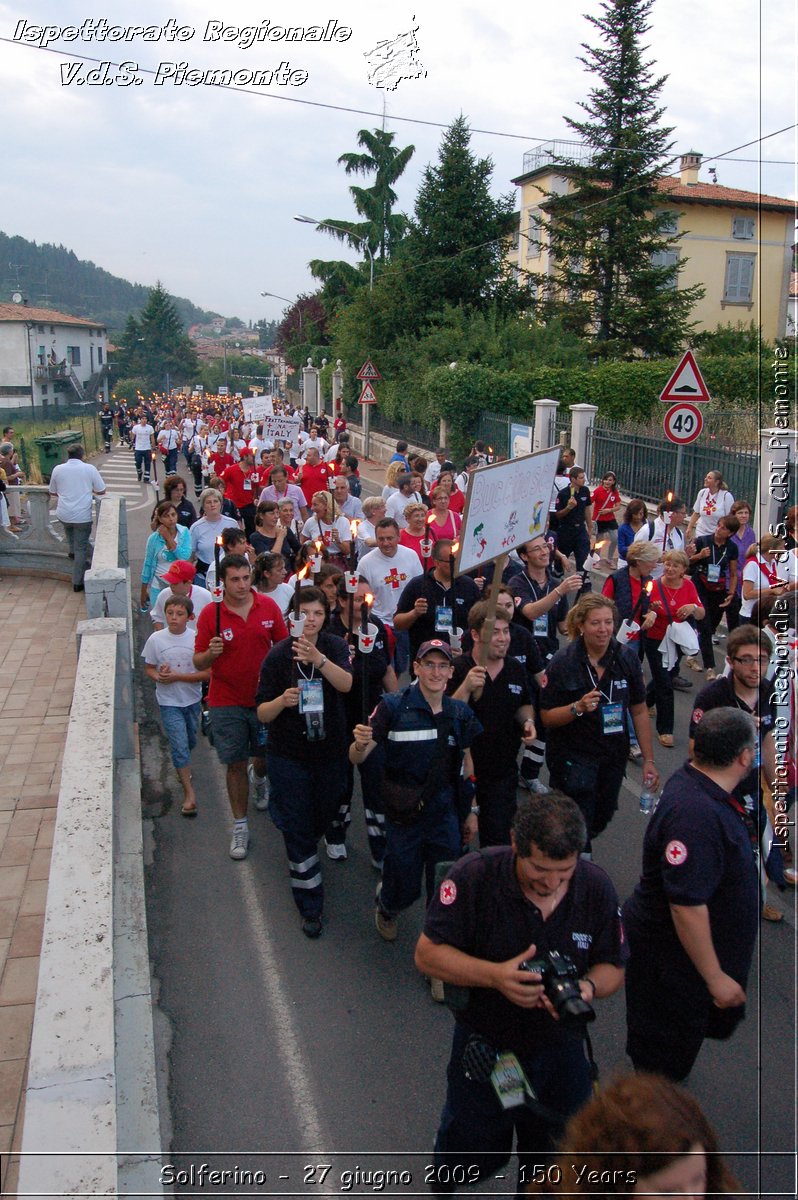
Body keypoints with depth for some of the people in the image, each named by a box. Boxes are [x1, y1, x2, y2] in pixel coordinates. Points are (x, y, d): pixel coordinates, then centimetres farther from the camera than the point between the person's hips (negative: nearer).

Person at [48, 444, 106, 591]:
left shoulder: (58, 469, 2)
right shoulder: (89, 468, -4)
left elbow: (52, 492, 13)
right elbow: (101, 491, 2)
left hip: (64, 514, 3)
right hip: (82, 516, -2)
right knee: (81, 548, 6)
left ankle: (72, 550, 32)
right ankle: (77, 582, 9)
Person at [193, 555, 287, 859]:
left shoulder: (268, 606, -5)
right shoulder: (210, 614, -11)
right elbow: (199, 663, -7)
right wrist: (211, 653, -28)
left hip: (265, 697, 2)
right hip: (227, 703, -2)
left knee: (266, 757, 17)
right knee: (236, 764, 4)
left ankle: (258, 779, 54)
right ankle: (240, 827, 19)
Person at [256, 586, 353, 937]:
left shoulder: (335, 646, -7)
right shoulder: (278, 656, -11)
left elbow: (346, 684, -27)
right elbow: (262, 713, -10)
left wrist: (318, 658, -44)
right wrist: (282, 701, -32)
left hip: (330, 750, 2)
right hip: (290, 755, -2)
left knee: (323, 816, 20)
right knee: (298, 830, 0)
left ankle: (300, 849, 54)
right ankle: (310, 907, 12)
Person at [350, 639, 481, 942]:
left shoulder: (460, 713, 0)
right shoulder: (393, 706, -13)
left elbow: (467, 764, 11)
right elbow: (356, 758, -15)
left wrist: (471, 811, 12)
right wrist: (360, 744, -37)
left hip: (446, 813, 3)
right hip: (403, 812, -3)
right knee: (405, 888, 11)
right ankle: (386, 908, 46)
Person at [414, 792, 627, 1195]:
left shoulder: (596, 887, -14)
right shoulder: (473, 876, -24)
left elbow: (612, 966, -3)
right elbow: (428, 953, -18)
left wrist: (587, 988, -25)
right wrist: (495, 975, -31)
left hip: (561, 1050, 2)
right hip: (483, 1047, -2)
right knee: (469, 1151, 18)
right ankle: (443, 1188, 53)